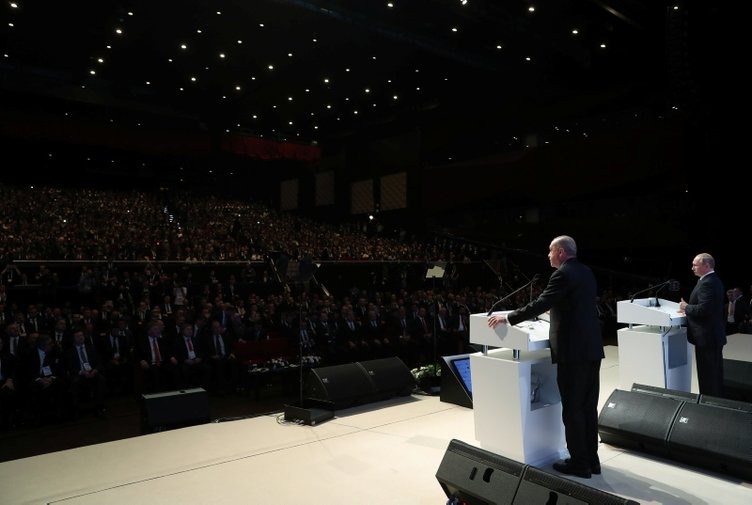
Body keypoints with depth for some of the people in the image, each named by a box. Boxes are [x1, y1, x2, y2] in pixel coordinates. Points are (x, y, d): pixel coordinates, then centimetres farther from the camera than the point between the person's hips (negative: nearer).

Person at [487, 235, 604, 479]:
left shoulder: (563, 274, -14)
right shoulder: (586, 272, 13)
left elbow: (540, 305, -19)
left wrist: (507, 318, -11)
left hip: (573, 350, -9)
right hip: (591, 347, 9)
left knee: (572, 409, 2)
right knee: (588, 407, 15)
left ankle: (579, 463, 11)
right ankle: (591, 460, 24)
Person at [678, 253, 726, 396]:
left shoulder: (707, 283, -21)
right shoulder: (714, 280, 12)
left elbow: (703, 309, -28)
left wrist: (686, 307, -12)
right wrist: (688, 308, 8)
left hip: (707, 336, -11)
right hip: (714, 334, 11)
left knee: (707, 374, -2)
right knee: (715, 372, 19)